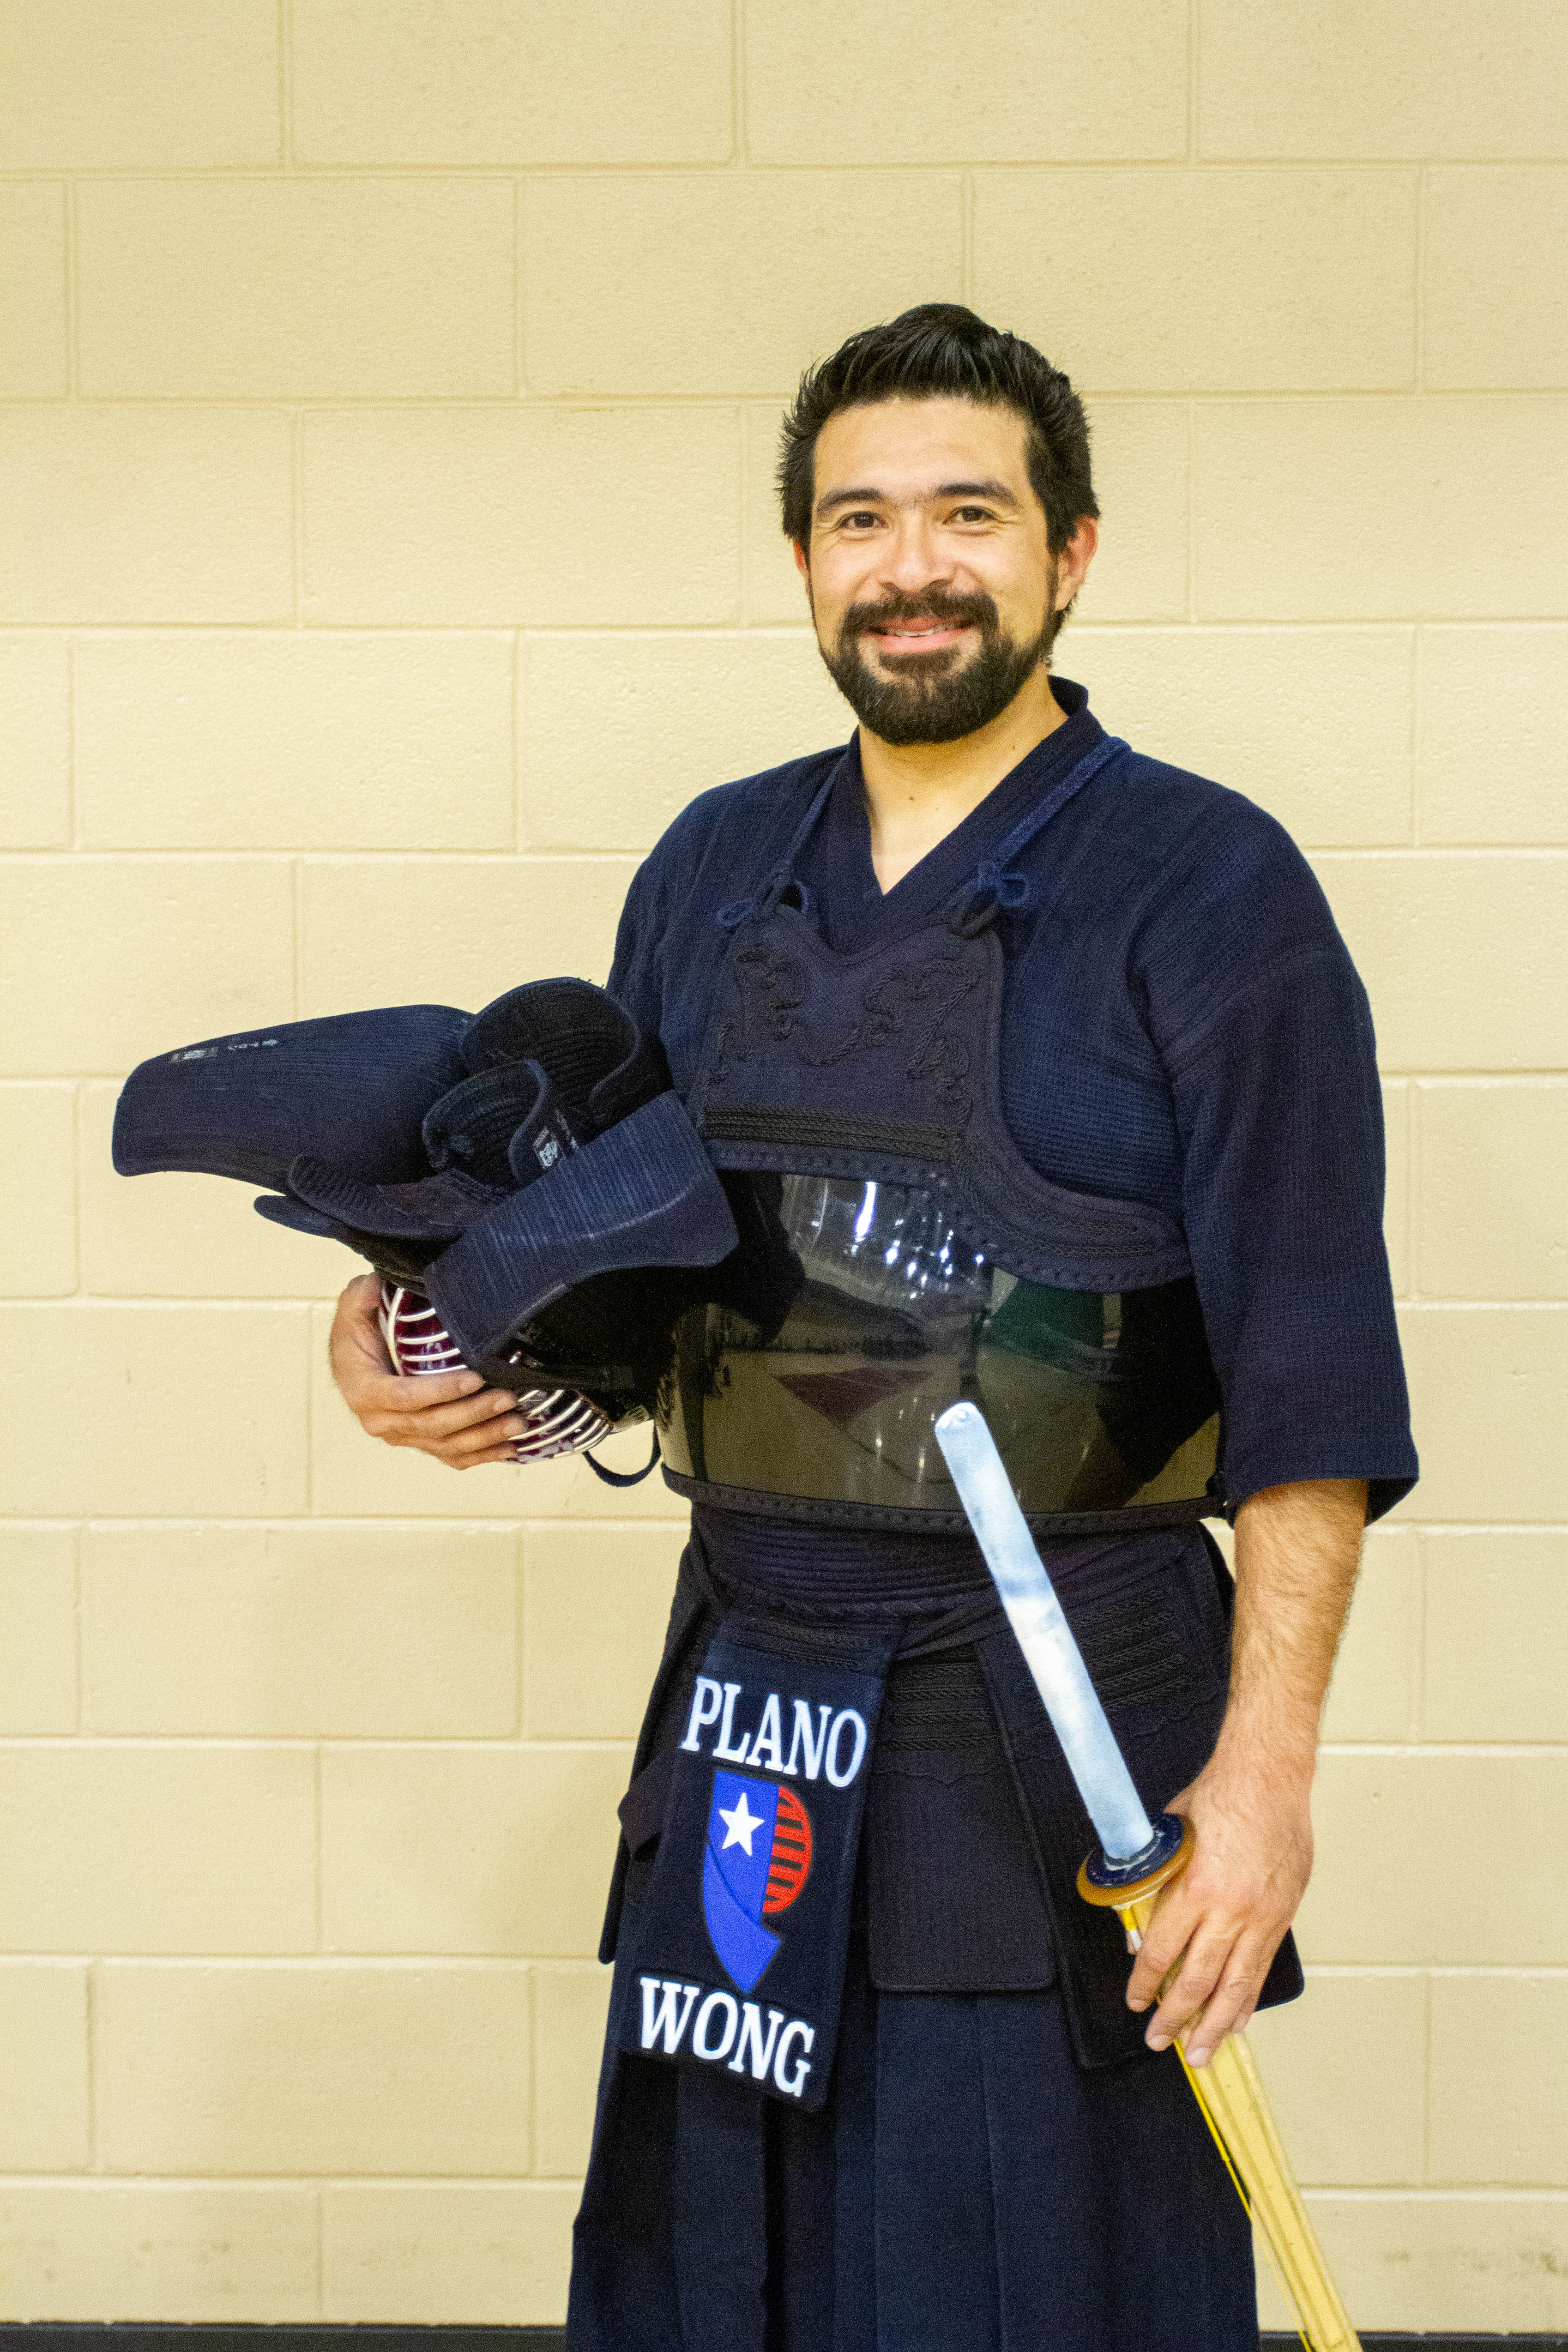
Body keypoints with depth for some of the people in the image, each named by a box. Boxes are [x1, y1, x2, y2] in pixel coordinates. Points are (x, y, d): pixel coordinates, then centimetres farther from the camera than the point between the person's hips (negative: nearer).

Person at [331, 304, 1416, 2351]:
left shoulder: (1204, 885, -6)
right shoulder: (716, 869, 10)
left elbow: (1313, 1371, -10)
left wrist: (1266, 1759, -16)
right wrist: (414, 1318, 1)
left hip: (1058, 1729, -5)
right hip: (743, 1713, 5)